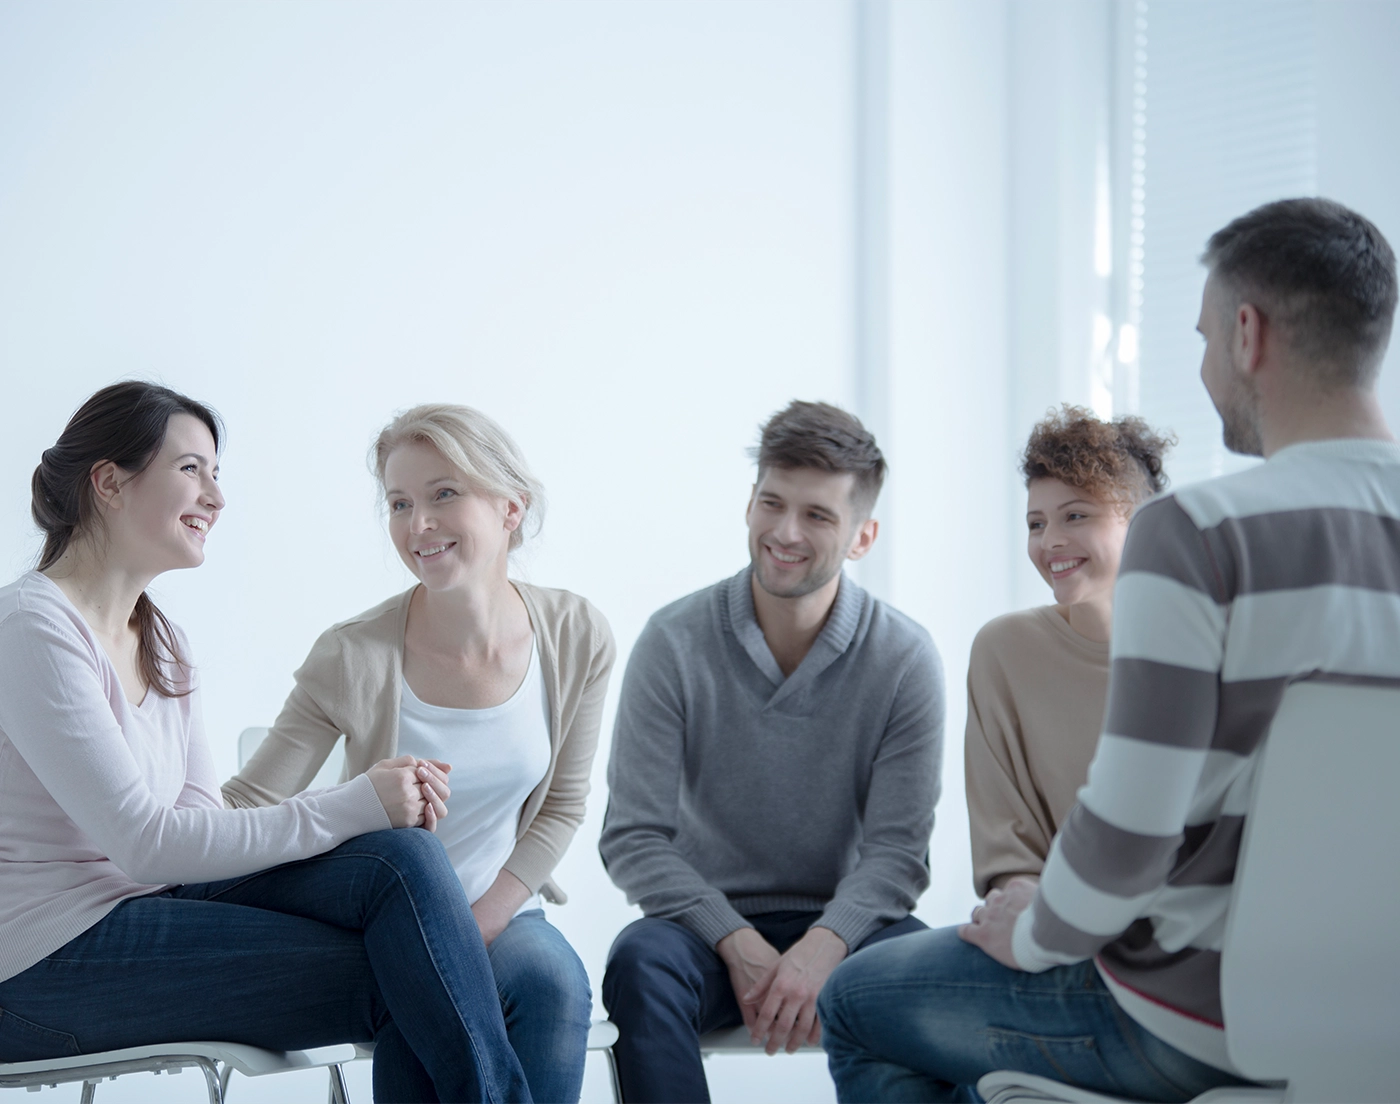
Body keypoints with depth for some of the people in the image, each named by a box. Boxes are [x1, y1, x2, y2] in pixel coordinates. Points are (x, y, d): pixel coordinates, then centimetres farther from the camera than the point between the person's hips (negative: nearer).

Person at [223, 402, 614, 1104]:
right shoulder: (354, 660, -16)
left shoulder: (577, 639, -6)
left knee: (554, 980, -31)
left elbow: (561, 809, 3)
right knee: (548, 975, -31)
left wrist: (477, 926, -11)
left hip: (500, 913, 3)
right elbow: (245, 810, -13)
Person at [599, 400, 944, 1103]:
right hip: (708, 921, 0)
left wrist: (820, 948, -26)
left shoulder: (905, 660, -3)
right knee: (641, 961, -33)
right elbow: (633, 839, -7)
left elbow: (897, 849, -7)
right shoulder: (674, 643, -5)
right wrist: (740, 946, -21)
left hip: (840, 924, 0)